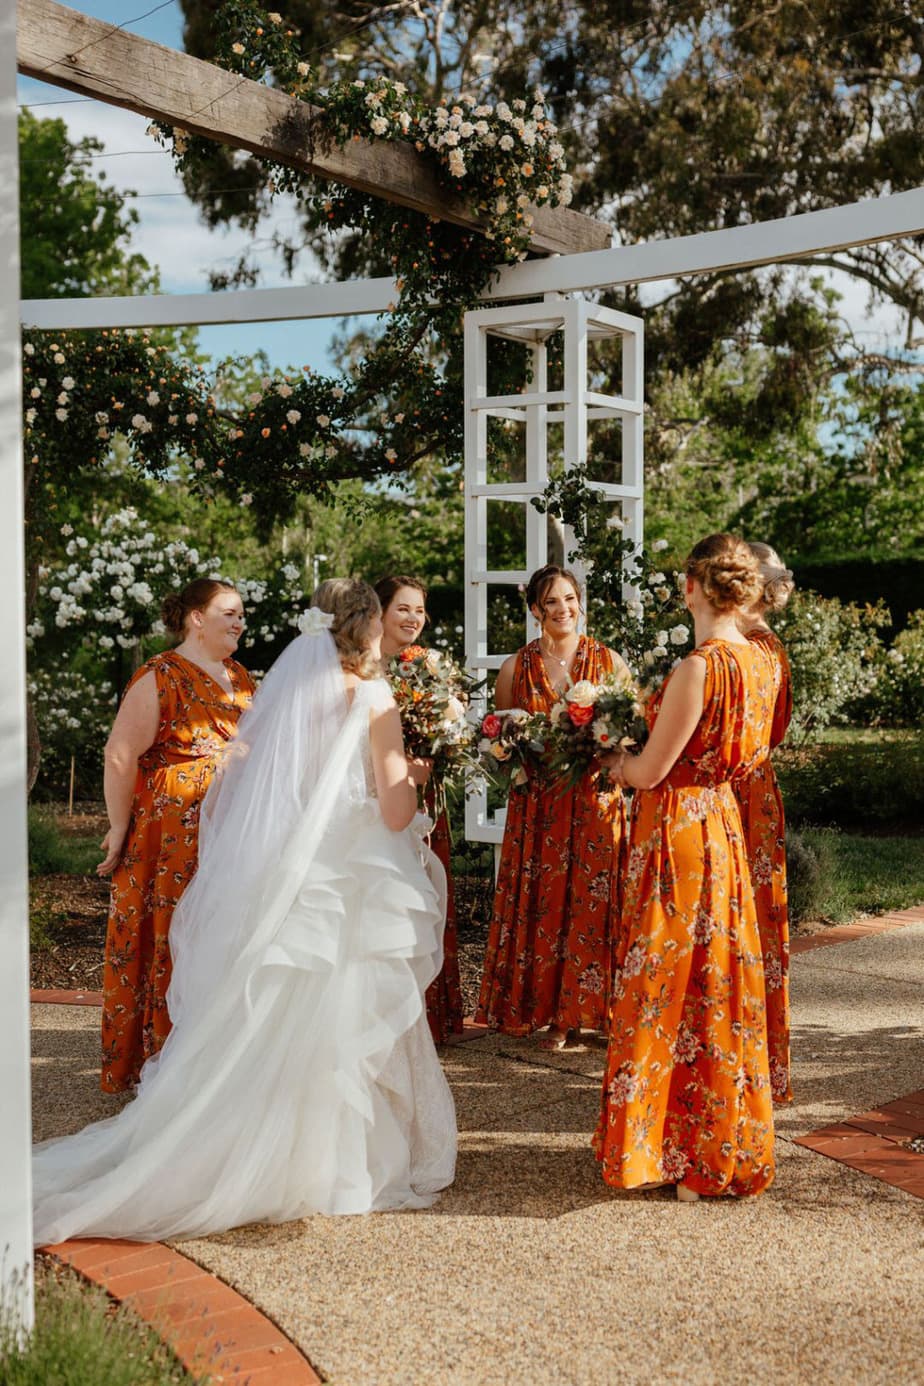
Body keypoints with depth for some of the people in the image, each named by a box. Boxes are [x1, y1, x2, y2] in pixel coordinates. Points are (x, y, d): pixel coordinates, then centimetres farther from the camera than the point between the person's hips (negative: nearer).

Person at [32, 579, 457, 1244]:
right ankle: (340, 1162, 14)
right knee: (336, 1031, 4)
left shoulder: (280, 692, 8)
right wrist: (413, 776, 7)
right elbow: (395, 814, -11)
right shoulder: (372, 701, -7)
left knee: (265, 1028, 12)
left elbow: (225, 799, 8)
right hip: (346, 897, -5)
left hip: (269, 890, 5)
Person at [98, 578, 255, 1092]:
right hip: (170, 837, -7)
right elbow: (120, 757, -12)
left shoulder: (241, 678, 14)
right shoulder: (160, 678, -7)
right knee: (169, 947, 0)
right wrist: (119, 829, -12)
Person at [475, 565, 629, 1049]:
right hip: (538, 804, 1)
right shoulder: (517, 667, 6)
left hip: (596, 801, 0)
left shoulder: (609, 661, 5)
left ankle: (594, 1008, 12)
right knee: (542, 903, 0)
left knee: (594, 902, -1)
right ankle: (557, 1015, 10)